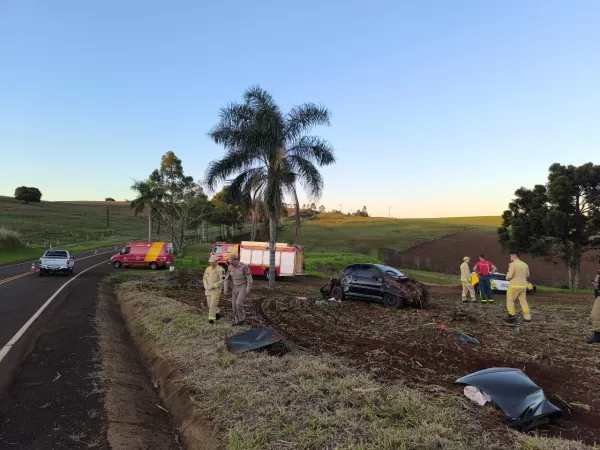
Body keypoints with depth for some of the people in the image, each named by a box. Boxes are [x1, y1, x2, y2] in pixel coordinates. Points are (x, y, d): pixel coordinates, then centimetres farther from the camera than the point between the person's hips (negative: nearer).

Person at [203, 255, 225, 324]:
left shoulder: (220, 269, -15)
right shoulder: (208, 268, 5)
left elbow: (222, 281, -20)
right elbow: (204, 278, 11)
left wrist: (212, 286, -23)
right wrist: (206, 286, -10)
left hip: (216, 290, -6)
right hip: (208, 290, 6)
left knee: (213, 304, -10)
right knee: (210, 304, 13)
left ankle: (211, 319, -2)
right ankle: (217, 314, 34)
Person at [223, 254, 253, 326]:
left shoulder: (244, 266, -20)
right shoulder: (230, 267, -2)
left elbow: (249, 277, -17)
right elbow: (227, 278, 5)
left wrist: (248, 288, -21)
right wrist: (225, 288, -3)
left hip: (243, 287, -6)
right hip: (235, 288, 6)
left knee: (239, 303, -18)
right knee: (234, 305, 3)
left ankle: (242, 318, 4)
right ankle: (237, 321, 17)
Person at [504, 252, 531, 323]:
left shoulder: (513, 264, -14)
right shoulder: (525, 265, 8)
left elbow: (509, 276, -17)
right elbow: (527, 275, 18)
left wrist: (507, 277, 4)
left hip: (514, 285, -6)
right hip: (523, 285, 6)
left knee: (510, 300, 7)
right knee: (523, 301, 12)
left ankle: (512, 316, 5)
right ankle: (527, 317, 12)